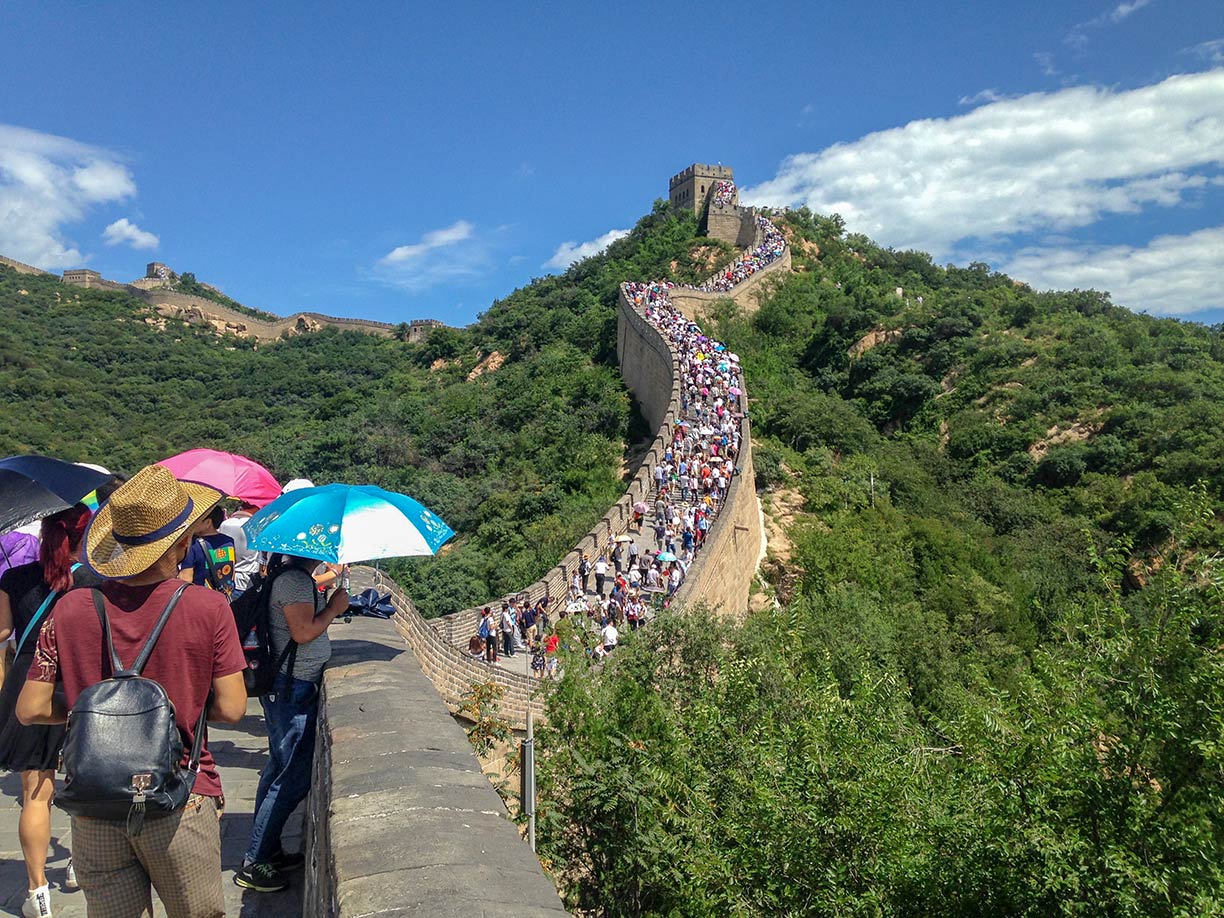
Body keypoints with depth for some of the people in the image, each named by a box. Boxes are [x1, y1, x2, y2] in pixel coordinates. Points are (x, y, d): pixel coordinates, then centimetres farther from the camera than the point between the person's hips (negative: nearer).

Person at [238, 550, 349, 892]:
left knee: (279, 768, 19)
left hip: (286, 688, 11)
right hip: (293, 691, -11)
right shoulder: (295, 579, -21)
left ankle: (267, 850, 32)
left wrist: (330, 607, 11)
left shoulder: (291, 572, 10)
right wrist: (334, 607, -13)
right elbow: (303, 632, -24)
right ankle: (253, 864, 10)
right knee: (294, 778, -1)